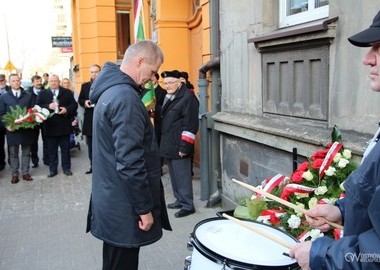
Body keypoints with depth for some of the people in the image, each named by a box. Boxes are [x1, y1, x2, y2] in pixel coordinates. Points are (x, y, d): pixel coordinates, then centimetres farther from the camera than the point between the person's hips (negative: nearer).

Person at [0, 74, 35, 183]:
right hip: (12, 129, 0)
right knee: (13, 153, 8)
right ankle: (15, 174, 17)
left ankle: (25, 172, 18)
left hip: (26, 129, 0)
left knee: (26, 152, 8)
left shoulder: (29, 96, 6)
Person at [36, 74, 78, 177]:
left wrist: (67, 109, -16)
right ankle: (53, 169, 17)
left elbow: (74, 105, 3)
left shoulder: (67, 92, 7)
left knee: (65, 149, 8)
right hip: (50, 126, 1)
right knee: (52, 150, 7)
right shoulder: (42, 94, 8)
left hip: (64, 126, 0)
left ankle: (66, 168, 18)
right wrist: (48, 106, -17)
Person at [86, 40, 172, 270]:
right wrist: (145, 208, -19)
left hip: (112, 201, 10)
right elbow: (130, 162, -25)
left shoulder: (110, 91, 10)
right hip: (124, 207, -10)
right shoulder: (126, 98, -22)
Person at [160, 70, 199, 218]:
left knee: (182, 176, -4)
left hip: (179, 147, -9)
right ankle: (180, 200, 27)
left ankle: (187, 205, 5)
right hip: (168, 145, 9)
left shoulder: (188, 97, -13)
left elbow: (190, 125, -18)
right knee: (174, 176, 16)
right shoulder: (169, 97, 17)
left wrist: (185, 146, -21)